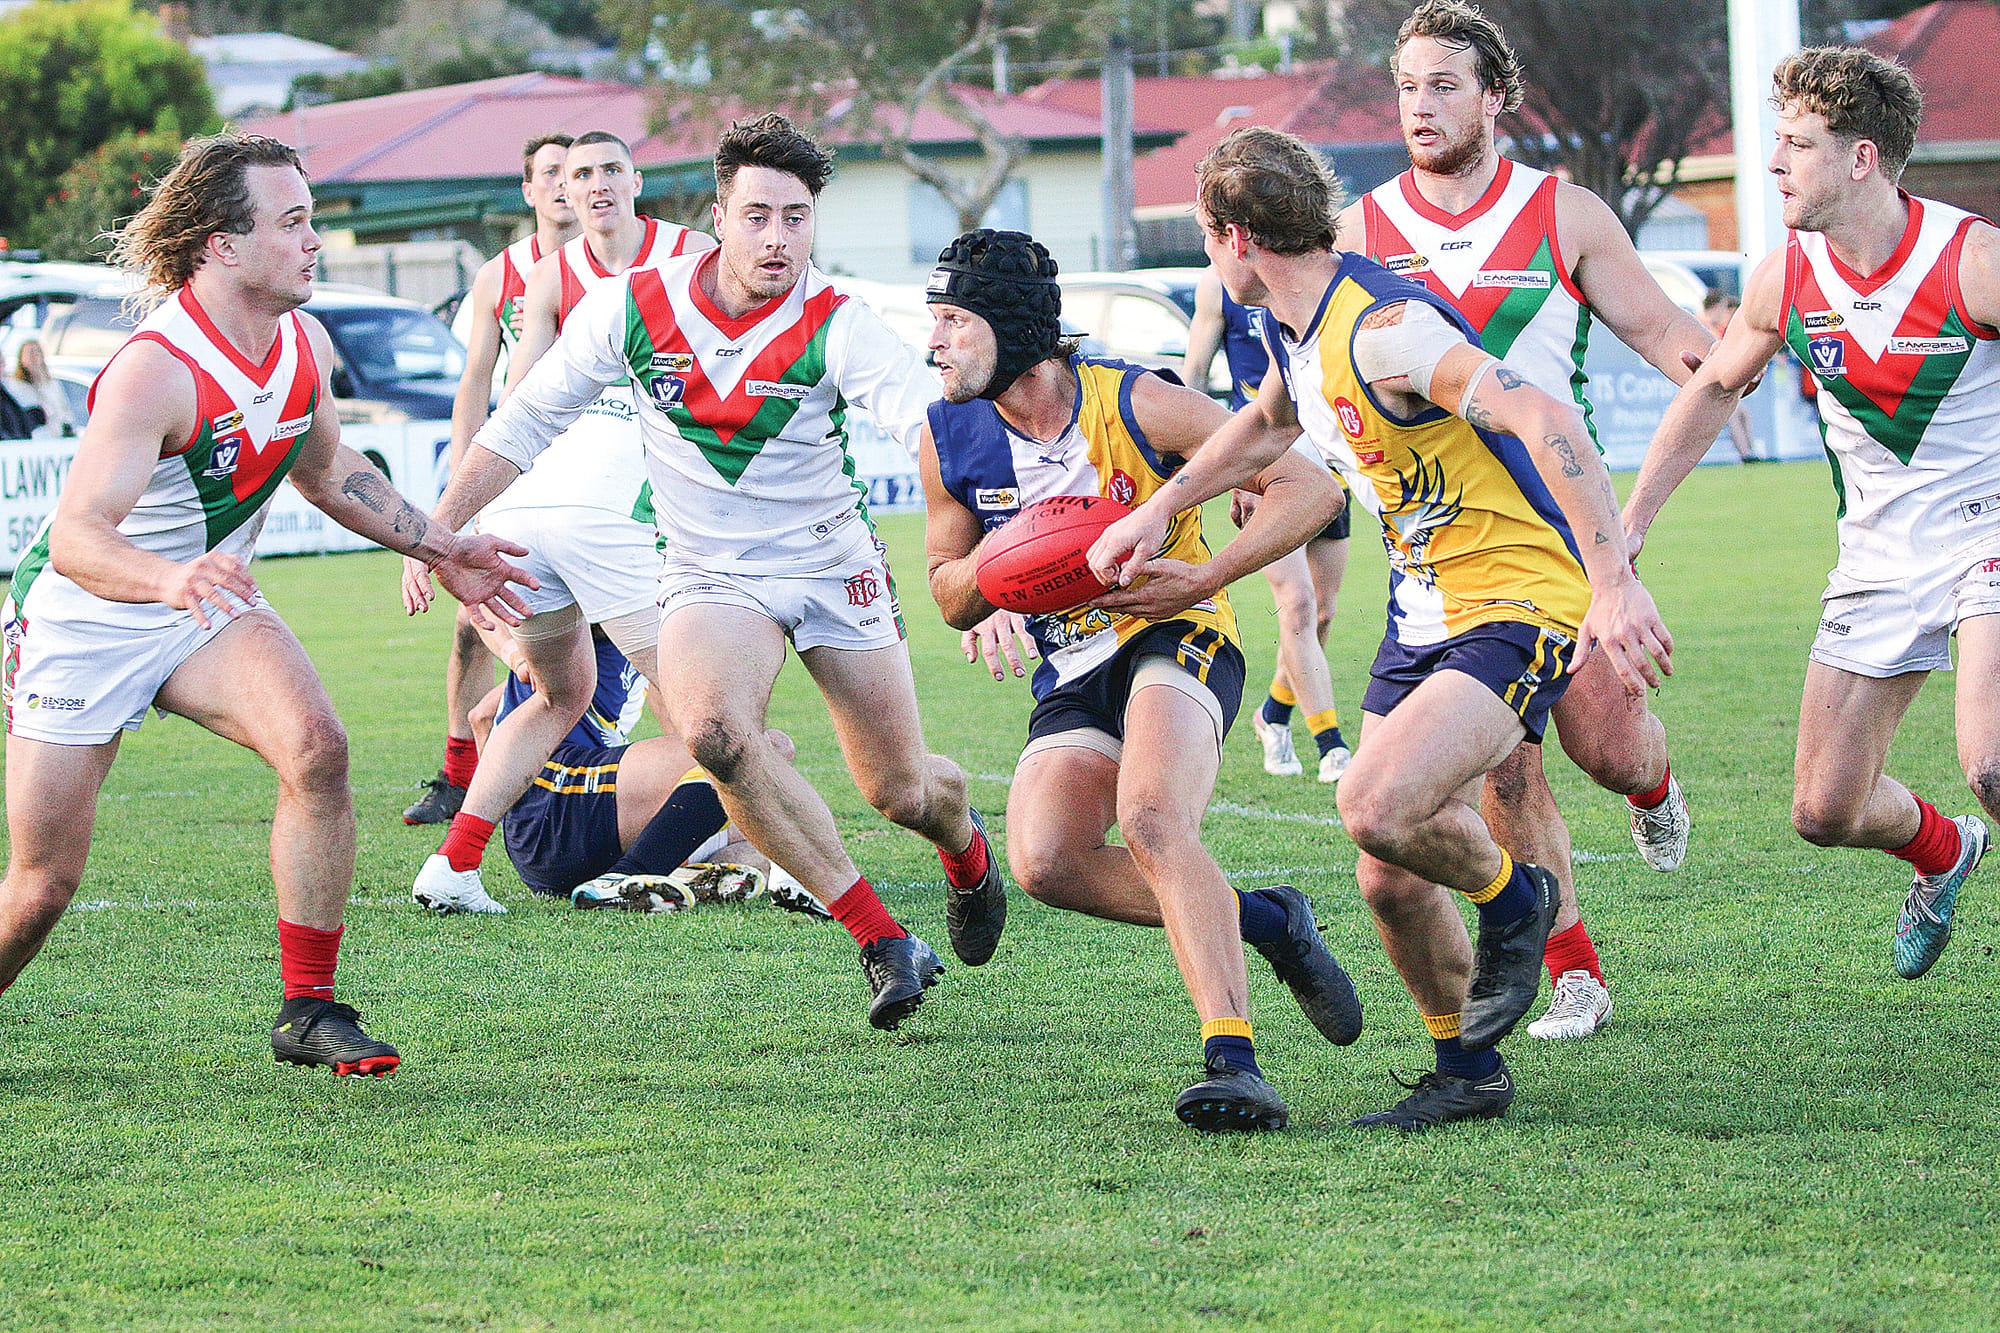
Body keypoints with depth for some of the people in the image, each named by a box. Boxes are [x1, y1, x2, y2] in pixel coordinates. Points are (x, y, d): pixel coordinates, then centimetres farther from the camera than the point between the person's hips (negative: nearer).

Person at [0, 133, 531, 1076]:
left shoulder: (305, 344, -4)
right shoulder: (156, 369, -29)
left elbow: (322, 467, 18)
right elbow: (76, 536, -39)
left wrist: (438, 548, 14)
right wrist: (169, 578, -58)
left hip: (208, 606, 6)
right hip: (82, 620, -6)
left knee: (315, 746, -24)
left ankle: (308, 1012, -16)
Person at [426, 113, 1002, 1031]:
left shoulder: (837, 328, -17)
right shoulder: (632, 308, -10)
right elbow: (524, 422, 3)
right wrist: (440, 529, -1)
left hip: (834, 566, -1)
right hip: (709, 572, 1)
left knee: (903, 793, 2)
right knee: (713, 730, -31)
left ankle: (966, 849, 46)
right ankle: (881, 942, -20)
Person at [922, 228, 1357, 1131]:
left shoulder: (1135, 406, -12)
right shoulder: (949, 441, 1)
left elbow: (1310, 487, -10)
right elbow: (953, 600, 13)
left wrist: (1204, 578, -21)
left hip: (1175, 642, -5)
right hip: (1074, 677, 5)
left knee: (1150, 819, -33)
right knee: (1043, 861, -22)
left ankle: (1234, 1064, -39)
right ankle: (1263, 921, -4)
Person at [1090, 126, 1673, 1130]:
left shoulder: (1379, 328, -23)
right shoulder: (1293, 328, 8)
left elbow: (1544, 421, -33)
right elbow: (1266, 425, 33)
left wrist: (1614, 585, -40)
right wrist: (1157, 511, 31)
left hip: (1518, 607, -9)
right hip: (1424, 607, 9)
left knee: (1377, 809, -28)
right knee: (1390, 881, 5)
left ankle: (1512, 901, 2)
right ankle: (1468, 1075, 23)